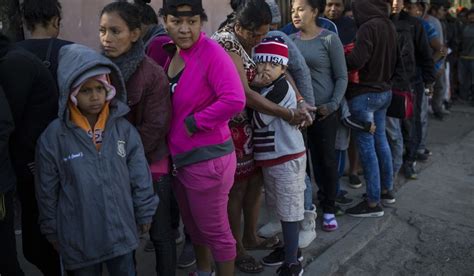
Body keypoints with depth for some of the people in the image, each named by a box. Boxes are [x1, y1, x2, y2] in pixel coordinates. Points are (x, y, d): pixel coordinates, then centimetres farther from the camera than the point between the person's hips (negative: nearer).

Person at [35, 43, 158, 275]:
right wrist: (52, 231, 4)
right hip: (79, 236, -1)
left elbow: (140, 179, 0)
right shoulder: (53, 137, -11)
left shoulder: (124, 129, -7)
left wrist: (144, 214, 5)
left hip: (121, 231, 2)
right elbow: (47, 191, -3)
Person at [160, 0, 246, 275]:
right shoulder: (171, 53, 5)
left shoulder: (212, 53, -18)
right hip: (179, 157, 8)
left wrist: (193, 122, -21)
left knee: (215, 230, 8)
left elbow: (235, 100, -30)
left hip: (208, 159, -8)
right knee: (193, 224, 25)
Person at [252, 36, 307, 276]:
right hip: (272, 159, 9)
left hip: (287, 159, -9)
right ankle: (288, 248, 37)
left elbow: (258, 120, -20)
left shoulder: (281, 88, -17)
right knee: (282, 210, 20)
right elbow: (258, 119, 10)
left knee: (289, 212, -1)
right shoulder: (264, 88, 12)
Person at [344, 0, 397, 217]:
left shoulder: (368, 27, -18)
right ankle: (387, 189, 32)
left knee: (367, 146, -3)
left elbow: (356, 61, -21)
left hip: (364, 95, -9)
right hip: (384, 91, 9)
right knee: (380, 141, 19)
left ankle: (373, 203, 3)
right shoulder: (389, 26, 8)